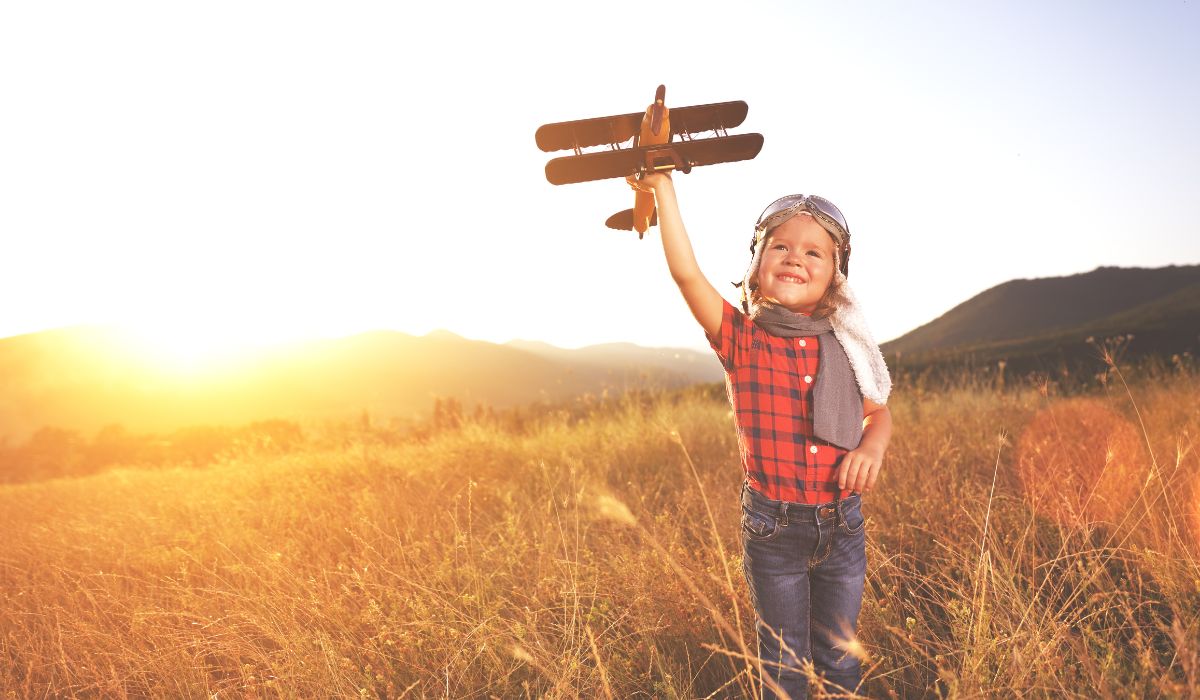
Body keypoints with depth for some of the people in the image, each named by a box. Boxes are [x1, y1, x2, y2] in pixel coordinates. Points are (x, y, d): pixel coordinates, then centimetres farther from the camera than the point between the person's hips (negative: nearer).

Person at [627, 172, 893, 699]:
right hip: (772, 528, -2)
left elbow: (878, 412, 13)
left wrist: (873, 445, -10)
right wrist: (662, 186, -24)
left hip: (842, 526, 2)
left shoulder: (843, 346, -2)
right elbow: (686, 272, -23)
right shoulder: (740, 339, -10)